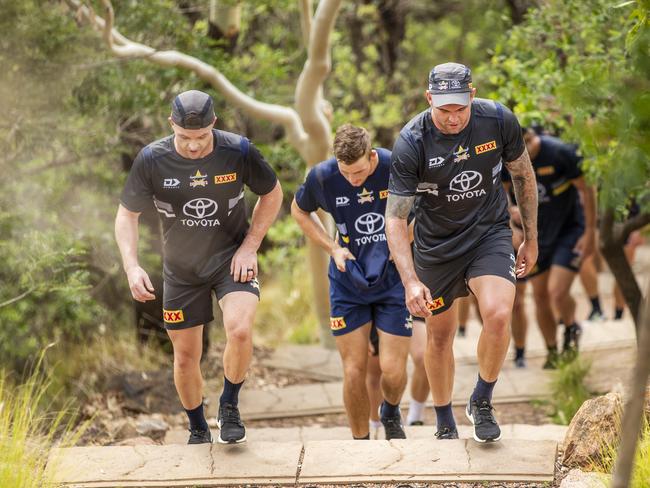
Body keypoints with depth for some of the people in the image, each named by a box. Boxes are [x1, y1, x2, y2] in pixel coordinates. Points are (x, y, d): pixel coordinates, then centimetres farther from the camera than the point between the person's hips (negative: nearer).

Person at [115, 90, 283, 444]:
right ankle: (198, 432, 32)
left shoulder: (238, 152, -17)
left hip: (232, 257, -2)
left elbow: (272, 194, 1)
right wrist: (132, 268, -18)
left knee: (239, 330, -27)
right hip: (181, 268, 2)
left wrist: (250, 246, -7)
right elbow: (127, 215, -4)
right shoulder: (151, 160, -16)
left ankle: (229, 408, 0)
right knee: (185, 356, 7)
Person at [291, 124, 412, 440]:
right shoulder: (323, 177, -13)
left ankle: (391, 413, 30)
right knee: (354, 372, -1)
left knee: (393, 371, -5)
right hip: (348, 283, 1)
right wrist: (332, 247, -1)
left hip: (393, 280, -1)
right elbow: (299, 210, 10)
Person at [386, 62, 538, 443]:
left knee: (498, 315, -23)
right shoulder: (411, 143, -23)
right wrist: (411, 281, -30)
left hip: (490, 232, 0)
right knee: (440, 336, 9)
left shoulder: (499, 120, -17)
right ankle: (445, 426, 31)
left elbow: (523, 175, 2)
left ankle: (482, 403, 1)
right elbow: (395, 218, -20)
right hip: (437, 242, 0)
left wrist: (531, 239, 7)